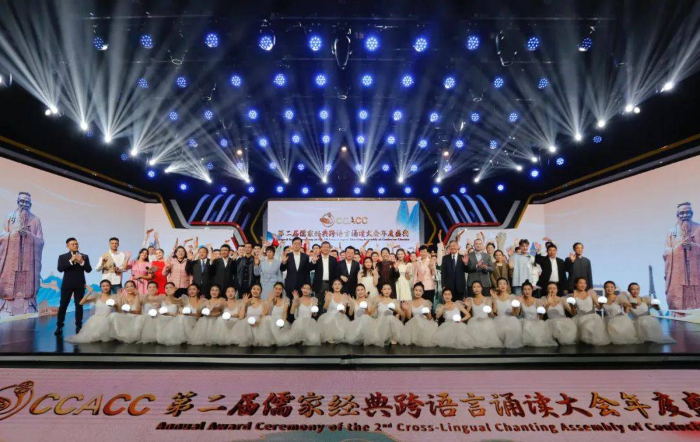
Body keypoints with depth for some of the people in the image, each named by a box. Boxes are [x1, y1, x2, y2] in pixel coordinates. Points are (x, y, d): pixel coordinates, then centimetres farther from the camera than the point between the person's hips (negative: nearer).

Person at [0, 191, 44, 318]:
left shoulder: (36, 220, 7)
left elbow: (41, 241, 2)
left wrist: (28, 234, -13)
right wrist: (16, 232, -13)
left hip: (29, 260, -1)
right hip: (10, 259, 1)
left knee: (27, 287, -3)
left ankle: (27, 315, 0)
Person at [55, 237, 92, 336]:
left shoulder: (84, 257, 7)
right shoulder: (62, 257, 5)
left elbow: (89, 270, -1)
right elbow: (60, 269, -10)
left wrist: (82, 262, -15)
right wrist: (71, 261, -18)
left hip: (80, 285, 1)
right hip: (67, 284, 0)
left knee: (79, 306, 4)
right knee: (63, 305, 2)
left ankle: (78, 326, 11)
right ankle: (59, 327, 12)